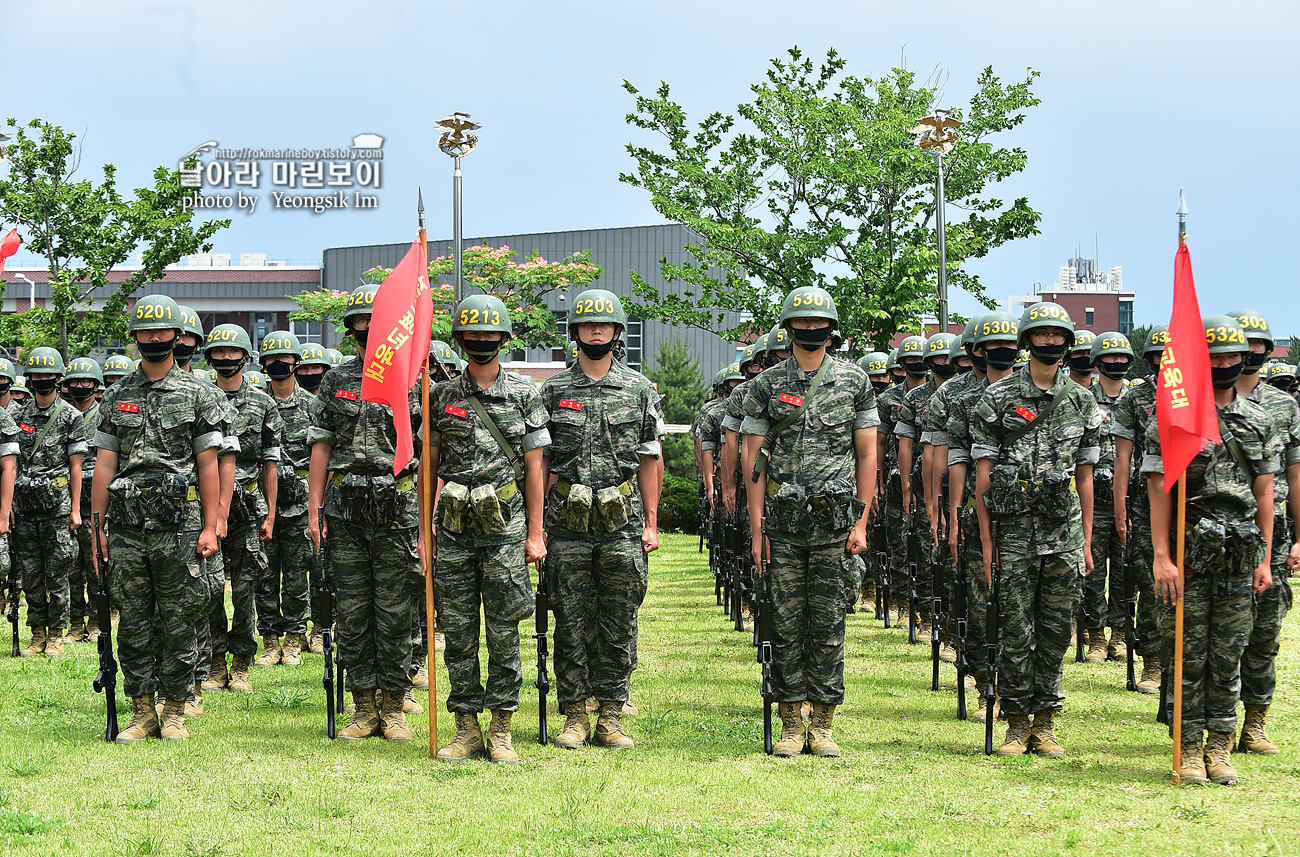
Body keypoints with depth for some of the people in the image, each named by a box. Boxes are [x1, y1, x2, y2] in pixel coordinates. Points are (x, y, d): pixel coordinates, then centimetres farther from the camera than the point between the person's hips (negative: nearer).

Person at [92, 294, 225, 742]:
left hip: (179, 524, -2)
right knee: (133, 622, 5)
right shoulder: (116, 396, 11)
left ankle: (175, 712, 8)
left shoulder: (197, 394, 4)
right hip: (127, 526, 2)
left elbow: (208, 465, 2)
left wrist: (210, 527, -4)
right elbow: (105, 465, 10)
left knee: (178, 622, 0)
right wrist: (97, 527, 4)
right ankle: (142, 712, 12)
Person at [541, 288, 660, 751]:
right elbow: (541, 461, 7)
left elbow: (649, 459, 8)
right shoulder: (554, 391, 6)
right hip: (568, 524, 0)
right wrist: (537, 522, 0)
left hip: (623, 524, 0)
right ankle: (574, 716, 9)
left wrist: (651, 522, 2)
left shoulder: (638, 389, 7)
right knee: (572, 623, 2)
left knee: (619, 625, 2)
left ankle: (611, 716, 9)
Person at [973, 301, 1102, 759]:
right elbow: (983, 472, 0)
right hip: (1015, 528, -3)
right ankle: (1017, 725, 7)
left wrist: (1086, 540, 11)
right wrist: (986, 539, -5)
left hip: (1065, 531, 3)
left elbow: (1084, 476, 14)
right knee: (1017, 632, -1)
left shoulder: (1083, 402, 11)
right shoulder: (998, 398, 0)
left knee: (1056, 630, 5)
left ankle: (1045, 723, 13)